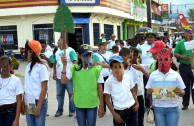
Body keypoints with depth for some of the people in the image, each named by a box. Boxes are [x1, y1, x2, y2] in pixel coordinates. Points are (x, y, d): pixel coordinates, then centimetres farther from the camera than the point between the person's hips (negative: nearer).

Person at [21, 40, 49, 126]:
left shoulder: (42, 67, -11)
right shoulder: (28, 66, 8)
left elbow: (44, 88, -12)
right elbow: (26, 86, 11)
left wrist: (38, 107, -15)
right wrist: (23, 103, 6)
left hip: (39, 101, -6)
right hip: (28, 102, 6)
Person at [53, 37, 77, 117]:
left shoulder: (70, 51, -5)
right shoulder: (57, 52, 16)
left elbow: (75, 63, -10)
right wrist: (54, 73, 11)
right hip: (59, 78, 6)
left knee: (71, 94, 0)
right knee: (59, 94, 10)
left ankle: (72, 111, 10)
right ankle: (60, 110, 20)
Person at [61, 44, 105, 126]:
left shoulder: (96, 70, -4)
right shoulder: (74, 69, 1)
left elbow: (100, 89, -1)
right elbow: (63, 81, -9)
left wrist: (101, 106, 0)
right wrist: (64, 65, -14)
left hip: (92, 104, -2)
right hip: (79, 104, 2)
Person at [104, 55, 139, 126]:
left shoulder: (128, 77, 2)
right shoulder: (109, 81, -8)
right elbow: (107, 99, -5)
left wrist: (137, 103, 5)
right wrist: (114, 114, -9)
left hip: (132, 109, 4)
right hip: (119, 112, -3)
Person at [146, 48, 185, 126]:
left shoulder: (175, 75, 1)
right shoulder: (153, 75, 2)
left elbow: (183, 93, 6)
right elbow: (148, 96, 5)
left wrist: (179, 92, -16)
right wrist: (149, 92, -18)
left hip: (172, 108, 0)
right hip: (158, 108, 1)